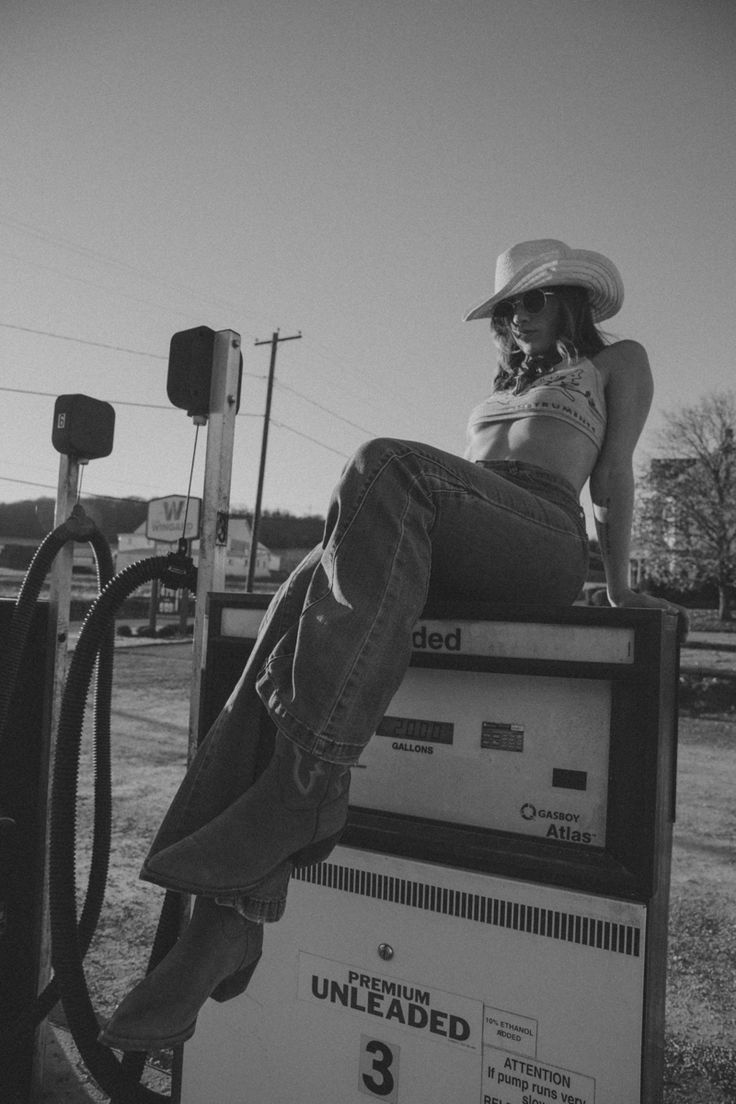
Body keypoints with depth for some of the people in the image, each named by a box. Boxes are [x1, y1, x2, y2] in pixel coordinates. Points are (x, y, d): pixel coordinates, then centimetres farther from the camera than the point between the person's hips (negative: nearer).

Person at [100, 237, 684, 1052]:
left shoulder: (617, 360, 27)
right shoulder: (505, 387, 41)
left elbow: (612, 476, 18)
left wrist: (619, 587, 16)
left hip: (544, 543, -5)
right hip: (453, 553, 5)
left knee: (387, 465, -35)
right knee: (310, 593, -27)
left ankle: (304, 786, -40)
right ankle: (228, 921, -31)